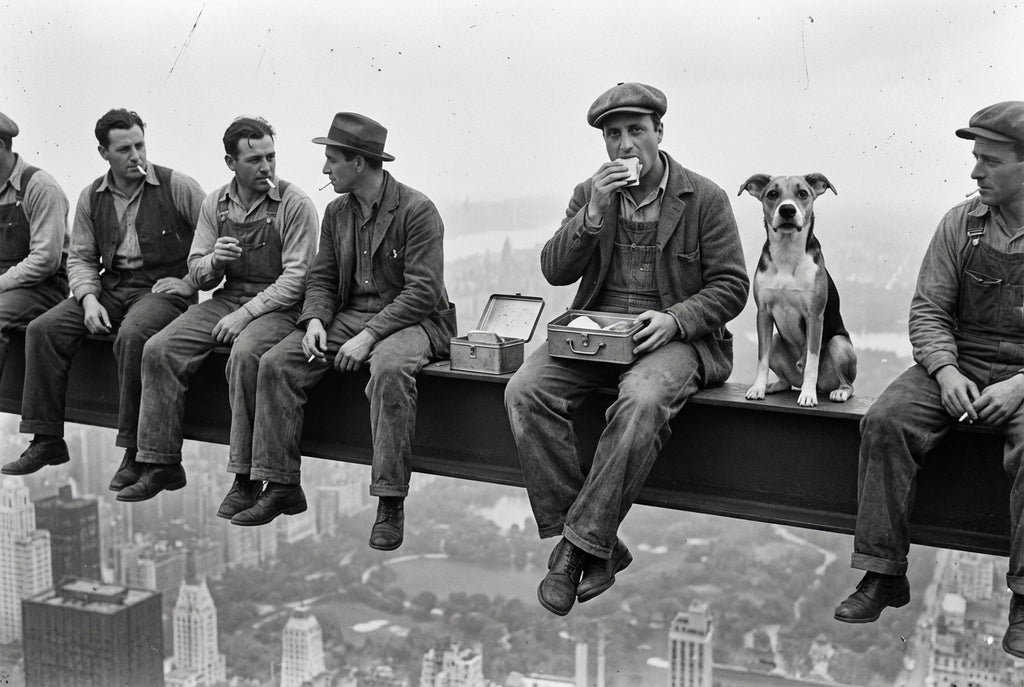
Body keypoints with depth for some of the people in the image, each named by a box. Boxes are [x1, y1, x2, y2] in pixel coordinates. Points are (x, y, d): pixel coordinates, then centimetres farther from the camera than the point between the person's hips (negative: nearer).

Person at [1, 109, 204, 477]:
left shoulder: (177, 187, -3)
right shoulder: (91, 197, 10)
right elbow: (80, 257, 12)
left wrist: (191, 282, -9)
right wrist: (89, 299, -6)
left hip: (163, 288, -5)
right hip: (110, 287, 5)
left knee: (132, 335, -36)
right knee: (43, 329, -13)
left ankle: (136, 449, -24)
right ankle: (47, 441, -5)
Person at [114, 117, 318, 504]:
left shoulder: (294, 204, -8)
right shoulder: (215, 204, 9)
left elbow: (297, 276, -13)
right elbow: (197, 275, 12)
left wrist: (246, 313, -19)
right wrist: (214, 261, -12)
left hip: (279, 306, -6)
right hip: (227, 298, 6)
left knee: (245, 354, -36)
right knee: (159, 350, -13)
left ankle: (247, 477, -26)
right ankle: (161, 463, -3)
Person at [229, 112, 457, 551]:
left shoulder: (417, 210, -12)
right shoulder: (336, 212, 11)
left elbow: (422, 292, -17)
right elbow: (321, 279, 14)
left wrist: (368, 336, -24)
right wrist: (315, 320, -9)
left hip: (410, 319, -6)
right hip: (348, 316, 7)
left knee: (390, 369, -39)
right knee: (274, 364, -13)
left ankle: (390, 504, -32)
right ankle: (281, 487, -6)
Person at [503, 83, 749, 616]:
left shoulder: (704, 198, 2)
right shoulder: (589, 193, 13)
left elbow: (731, 286, 0)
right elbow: (554, 271, 4)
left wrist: (675, 319, -16)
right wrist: (594, 213, -10)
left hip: (672, 334, -4)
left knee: (642, 402, -38)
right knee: (524, 391, -23)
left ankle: (582, 542, -26)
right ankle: (598, 546, -19)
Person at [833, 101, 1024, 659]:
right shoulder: (961, 224, 5)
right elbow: (928, 308, 4)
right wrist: (946, 372, -13)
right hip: (959, 363, 3)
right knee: (885, 421, -21)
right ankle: (884, 574, -13)